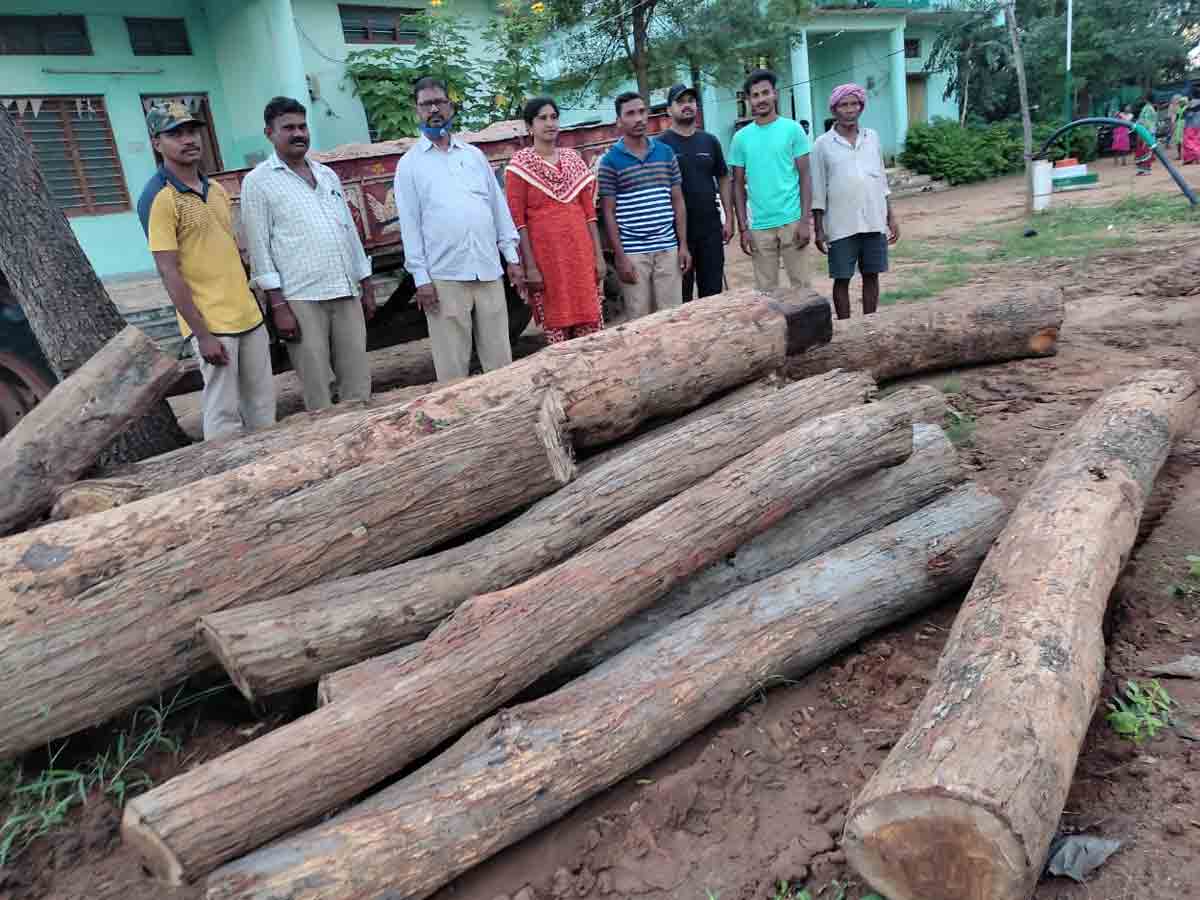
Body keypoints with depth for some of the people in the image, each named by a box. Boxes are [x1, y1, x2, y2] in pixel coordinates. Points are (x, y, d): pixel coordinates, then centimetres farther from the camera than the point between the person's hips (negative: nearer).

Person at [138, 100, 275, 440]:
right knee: (223, 415, -2)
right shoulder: (158, 197, -11)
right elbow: (169, 272, -15)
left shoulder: (216, 189, 13)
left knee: (263, 405, 14)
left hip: (249, 315, 8)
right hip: (210, 323, -7)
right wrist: (202, 334, -18)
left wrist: (254, 303, 17)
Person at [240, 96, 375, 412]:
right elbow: (259, 247, -4)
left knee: (358, 383, 5)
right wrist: (278, 304, -11)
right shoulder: (258, 181, 1)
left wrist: (367, 286, 15)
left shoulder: (328, 175, 17)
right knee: (317, 389, -2)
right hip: (300, 299, -5)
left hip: (347, 293, 5)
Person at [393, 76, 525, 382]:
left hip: (489, 270, 3)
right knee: (452, 362, 1)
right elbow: (409, 224, 1)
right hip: (444, 276, -3)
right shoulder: (409, 164, 5)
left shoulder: (474, 155, 13)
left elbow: (498, 206, 13)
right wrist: (421, 277, -6)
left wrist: (512, 257, 7)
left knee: (499, 355, 6)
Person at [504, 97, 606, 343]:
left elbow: (589, 210, 11)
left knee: (592, 324, 3)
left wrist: (598, 255, 6)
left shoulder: (573, 158, 12)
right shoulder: (520, 164, -2)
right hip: (545, 253, -4)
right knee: (556, 327, 0)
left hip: (581, 251, 4)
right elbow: (517, 220, -6)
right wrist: (530, 265, -12)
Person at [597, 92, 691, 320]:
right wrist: (620, 257, -9)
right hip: (633, 253, -3)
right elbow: (608, 212, -3)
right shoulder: (610, 160, -2)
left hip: (668, 249, 3)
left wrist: (683, 245, 4)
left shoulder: (666, 153, 9)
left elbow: (677, 201, 11)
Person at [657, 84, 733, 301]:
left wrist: (729, 218, 7)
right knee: (681, 293, 3)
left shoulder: (710, 141, 10)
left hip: (711, 227, 4)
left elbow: (723, 180, 14)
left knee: (713, 290, 9)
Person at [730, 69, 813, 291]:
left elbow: (805, 177, 0)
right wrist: (743, 228, 2)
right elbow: (739, 185, 9)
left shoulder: (793, 129, 2)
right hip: (759, 225, 2)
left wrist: (804, 221, -8)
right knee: (766, 290, 7)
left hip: (791, 220, -2)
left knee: (801, 285, 3)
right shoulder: (741, 137, 6)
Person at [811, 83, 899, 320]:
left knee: (871, 276, 8)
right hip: (841, 226, -3)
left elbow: (882, 180, 13)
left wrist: (891, 217, 10)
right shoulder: (823, 144, -2)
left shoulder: (872, 137, 9)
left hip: (874, 222, 3)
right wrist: (818, 228, -6)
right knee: (842, 279, 2)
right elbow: (817, 190, -2)